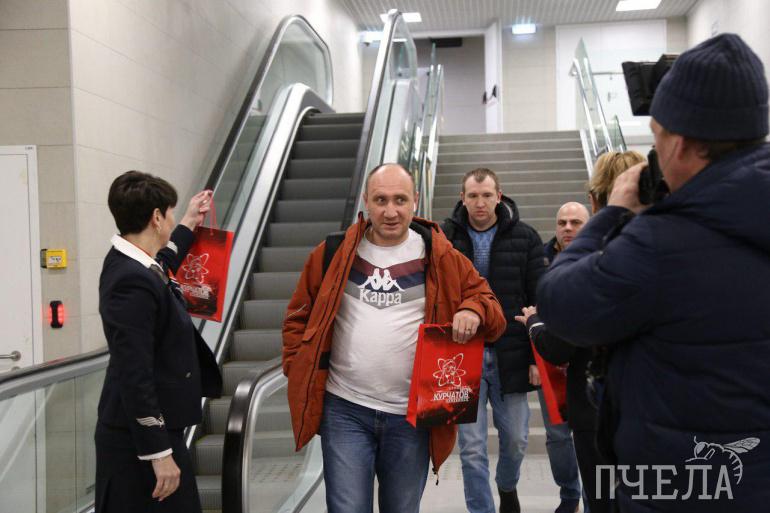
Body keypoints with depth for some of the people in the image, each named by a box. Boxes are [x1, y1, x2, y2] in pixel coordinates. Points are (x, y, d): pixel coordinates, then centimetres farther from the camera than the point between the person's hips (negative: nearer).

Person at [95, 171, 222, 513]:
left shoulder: (128, 263, 5)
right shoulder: (133, 282, -24)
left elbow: (157, 274, 32)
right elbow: (135, 376, -25)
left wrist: (188, 226, 39)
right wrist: (159, 453, -22)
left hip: (154, 428, 10)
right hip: (139, 440, -10)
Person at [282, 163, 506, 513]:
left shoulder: (440, 257, -1)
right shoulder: (333, 254, 1)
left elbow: (485, 299, 3)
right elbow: (300, 316, 9)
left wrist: (474, 311, -20)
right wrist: (299, 370, -3)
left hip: (412, 415, 1)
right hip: (344, 410, 0)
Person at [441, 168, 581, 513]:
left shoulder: (525, 238, 1)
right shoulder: (445, 237, 1)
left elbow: (539, 300, 1)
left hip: (510, 355, 1)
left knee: (516, 439, 13)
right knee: (472, 448, 2)